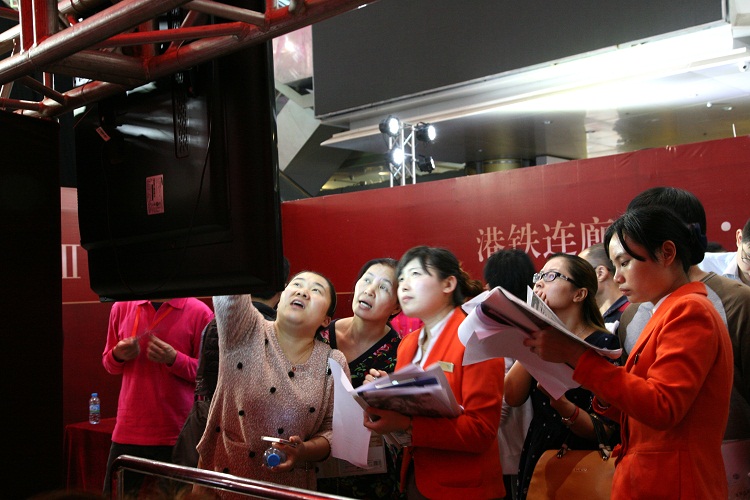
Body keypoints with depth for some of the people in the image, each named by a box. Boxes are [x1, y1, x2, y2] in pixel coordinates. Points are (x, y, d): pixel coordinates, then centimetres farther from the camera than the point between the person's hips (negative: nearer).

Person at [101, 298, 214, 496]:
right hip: (127, 431, 3)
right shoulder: (122, 307, 8)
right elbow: (109, 364, 19)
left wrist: (174, 359, -18)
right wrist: (118, 355, -3)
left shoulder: (199, 312, -5)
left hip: (177, 435, -3)